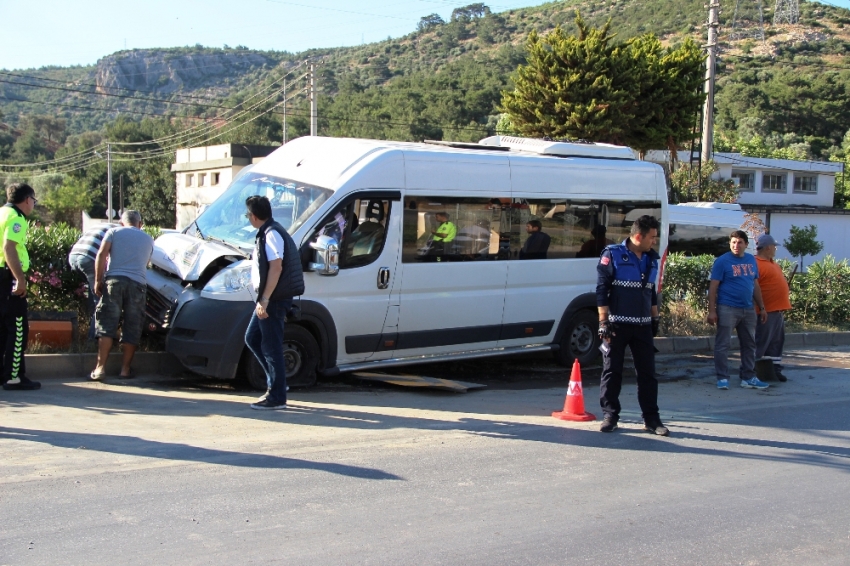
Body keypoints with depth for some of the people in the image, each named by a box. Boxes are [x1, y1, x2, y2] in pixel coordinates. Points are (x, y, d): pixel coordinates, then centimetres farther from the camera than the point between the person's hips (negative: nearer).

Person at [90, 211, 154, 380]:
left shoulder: (114, 232, 14)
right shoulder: (148, 239, 23)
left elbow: (101, 254, 1)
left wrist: (98, 281, 1)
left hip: (114, 280, -1)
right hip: (138, 283, 2)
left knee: (107, 324, -2)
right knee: (132, 327, 5)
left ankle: (100, 367, -9)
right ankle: (125, 369, 5)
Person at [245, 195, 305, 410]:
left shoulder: (271, 234, -15)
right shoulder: (266, 233, 17)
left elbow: (276, 267, -23)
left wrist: (264, 300, -24)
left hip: (274, 299, -11)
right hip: (270, 299, 11)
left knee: (271, 347, -6)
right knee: (252, 338, 16)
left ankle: (277, 397, 0)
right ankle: (276, 382, 22)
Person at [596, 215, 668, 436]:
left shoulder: (651, 259, 12)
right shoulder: (612, 255, -7)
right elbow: (601, 290, -8)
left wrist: (655, 318, 19)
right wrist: (604, 322, -13)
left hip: (643, 326, 5)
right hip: (617, 324, -5)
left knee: (647, 372, 6)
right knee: (612, 371, 2)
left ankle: (651, 419, 12)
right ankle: (610, 416, 11)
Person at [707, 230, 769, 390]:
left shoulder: (751, 260, 11)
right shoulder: (722, 261, -6)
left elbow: (755, 285, 17)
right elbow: (713, 287, -8)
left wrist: (762, 307, 13)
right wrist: (712, 311, -15)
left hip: (748, 309, 6)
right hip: (727, 309, -6)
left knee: (749, 344, 12)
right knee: (722, 344, -2)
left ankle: (748, 377, 21)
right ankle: (722, 378, 5)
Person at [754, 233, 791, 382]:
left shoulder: (772, 263, 16)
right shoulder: (756, 264, -16)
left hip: (778, 310, 10)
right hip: (767, 311, -10)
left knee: (777, 341, 14)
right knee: (761, 342, -6)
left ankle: (775, 369, 21)